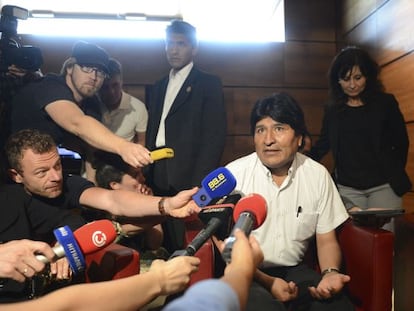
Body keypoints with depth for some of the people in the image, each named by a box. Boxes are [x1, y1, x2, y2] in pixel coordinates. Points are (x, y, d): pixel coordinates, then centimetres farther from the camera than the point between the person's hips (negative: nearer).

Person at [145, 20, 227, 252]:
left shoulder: (209, 84, 0)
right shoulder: (159, 86, 19)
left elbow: (215, 137, -8)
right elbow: (152, 132, 16)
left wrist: (199, 184, -15)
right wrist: (147, 175, 4)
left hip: (188, 177, -5)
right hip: (158, 177, 5)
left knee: (189, 245, -2)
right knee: (167, 242, 10)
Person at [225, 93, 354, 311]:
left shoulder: (318, 175, -1)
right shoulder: (234, 174, -9)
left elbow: (326, 240, 6)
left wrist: (330, 273, -14)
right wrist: (267, 282, -17)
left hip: (295, 270, 3)